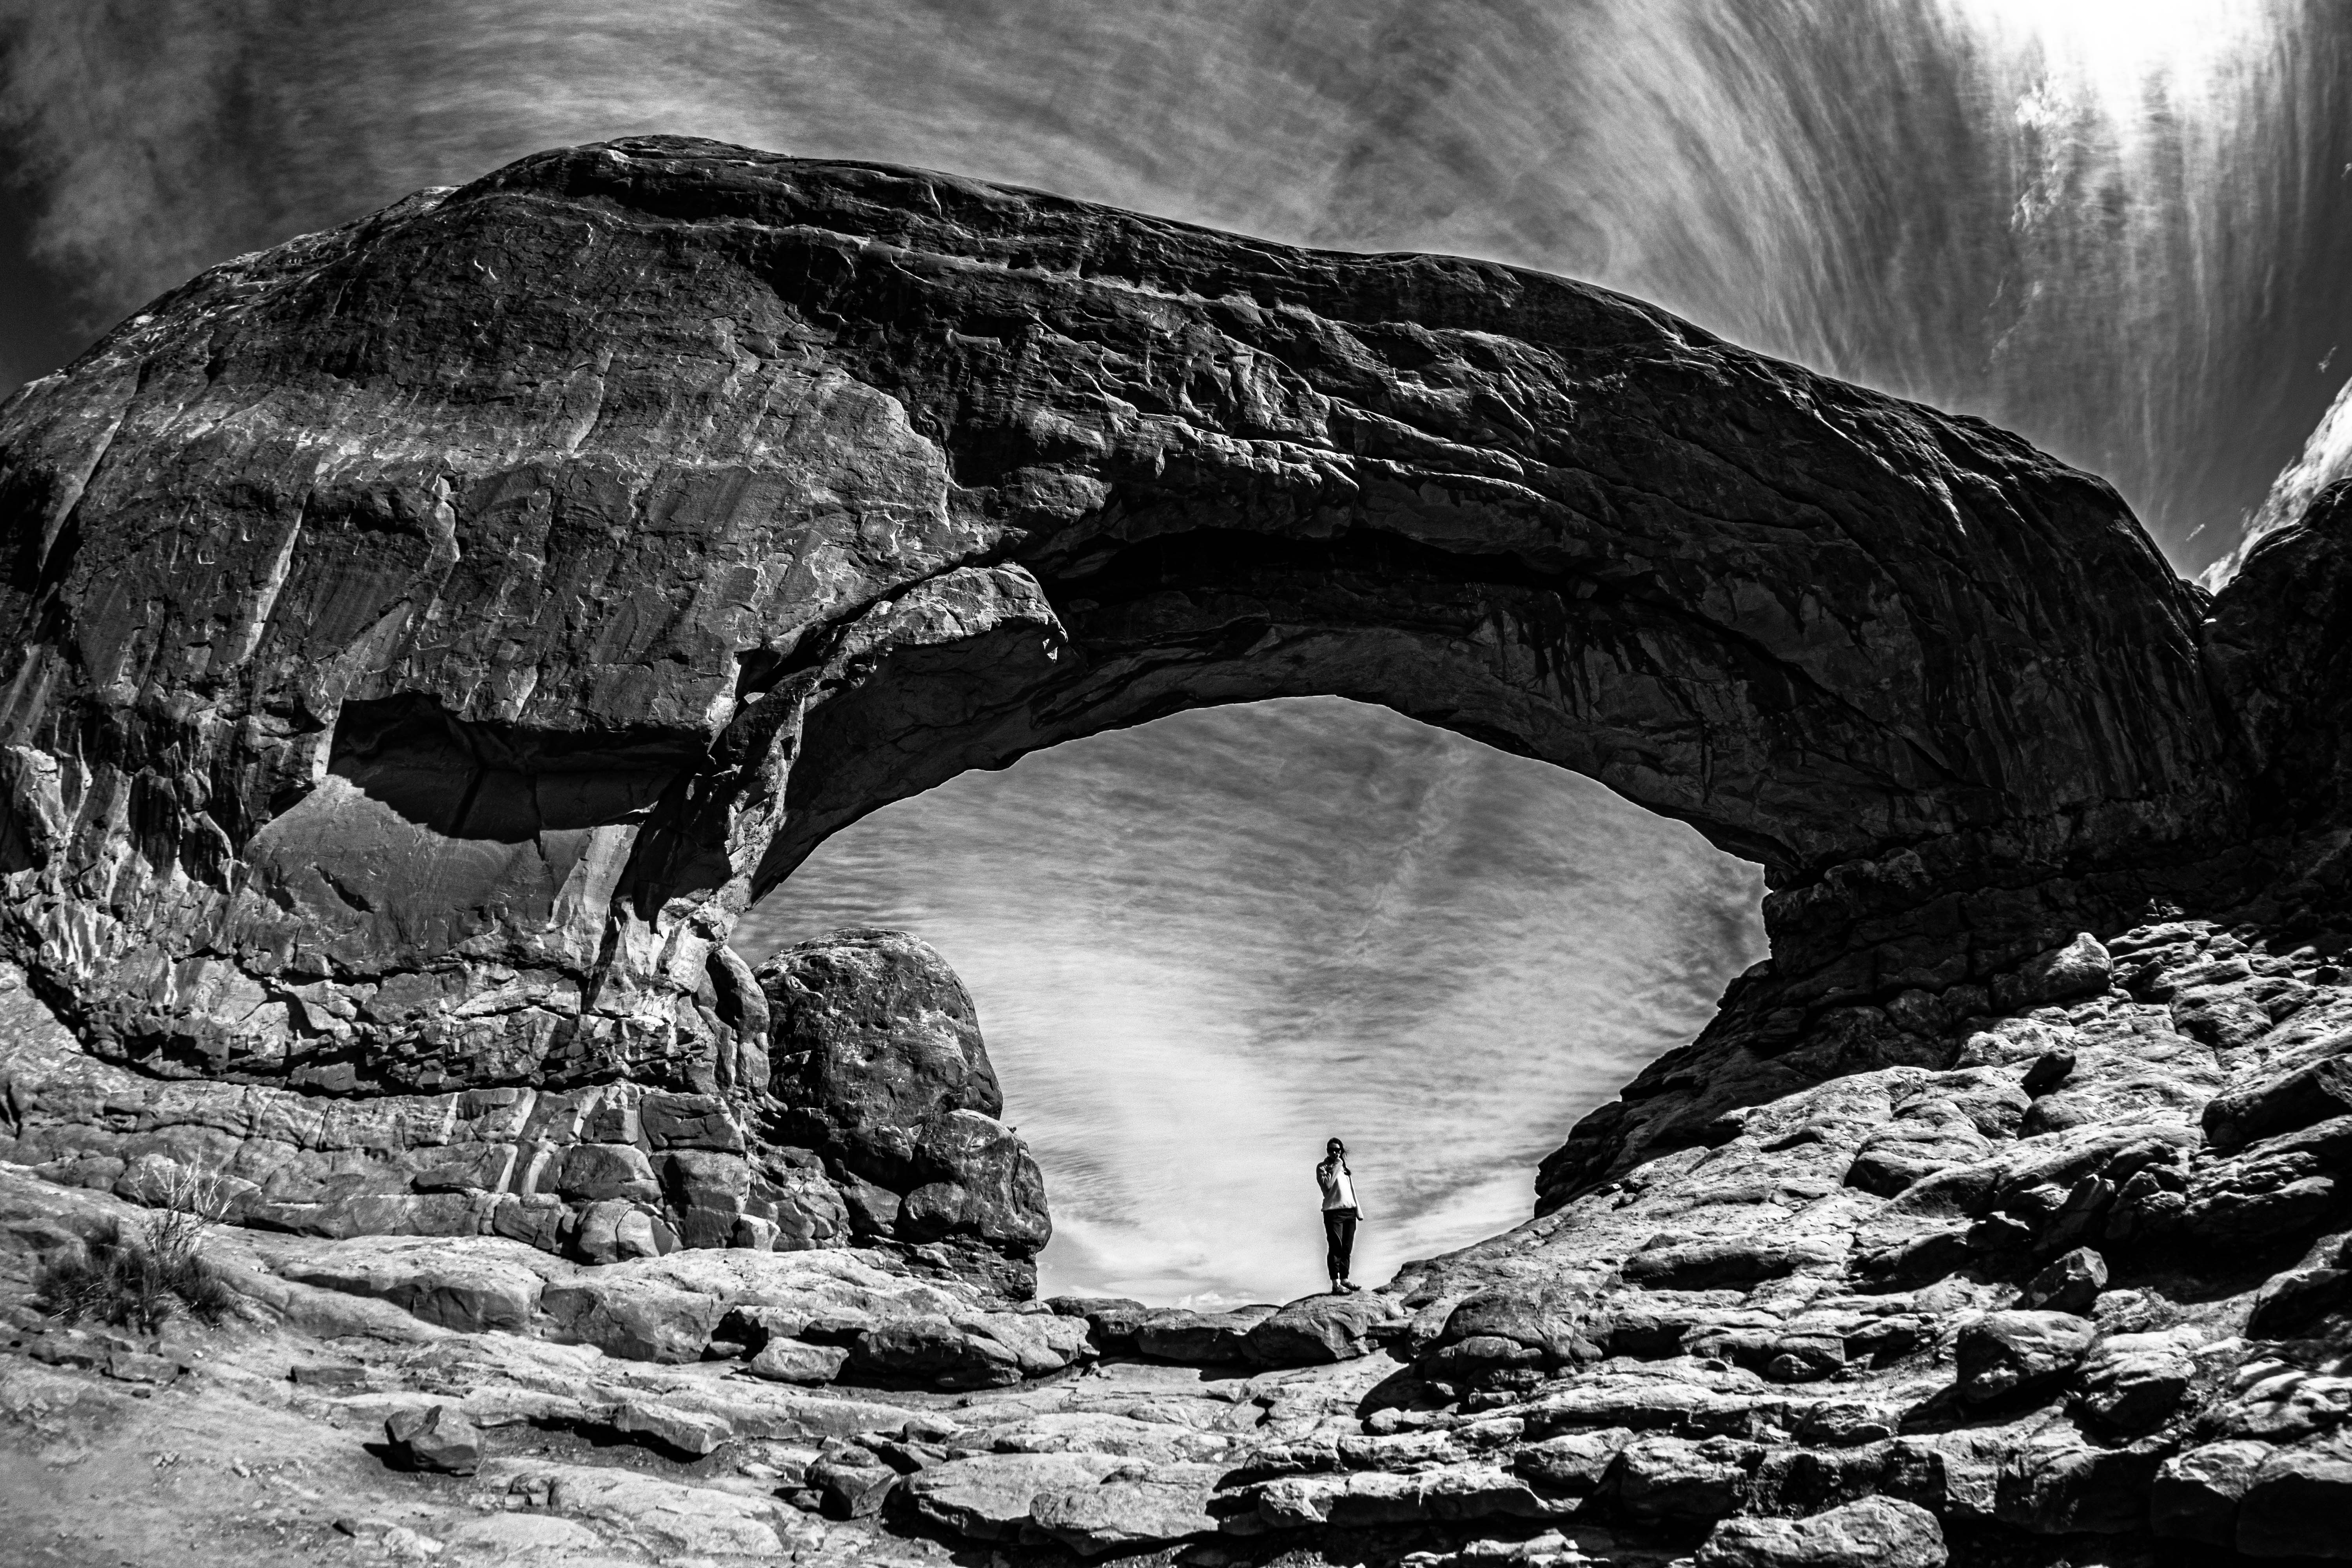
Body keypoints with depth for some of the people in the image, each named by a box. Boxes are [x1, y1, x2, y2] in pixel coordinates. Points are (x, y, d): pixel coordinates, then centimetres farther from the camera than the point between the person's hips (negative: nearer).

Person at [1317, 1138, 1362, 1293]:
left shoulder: (1345, 1168, 20)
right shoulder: (1322, 1168, 0)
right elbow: (1327, 1185, -18)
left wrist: (1358, 1209, 18)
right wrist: (1336, 1168, -11)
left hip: (1350, 1211, 6)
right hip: (1333, 1211, -6)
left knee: (1347, 1248, 8)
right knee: (1335, 1248, -10)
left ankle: (1344, 1279, 16)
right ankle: (1336, 1284, -11)